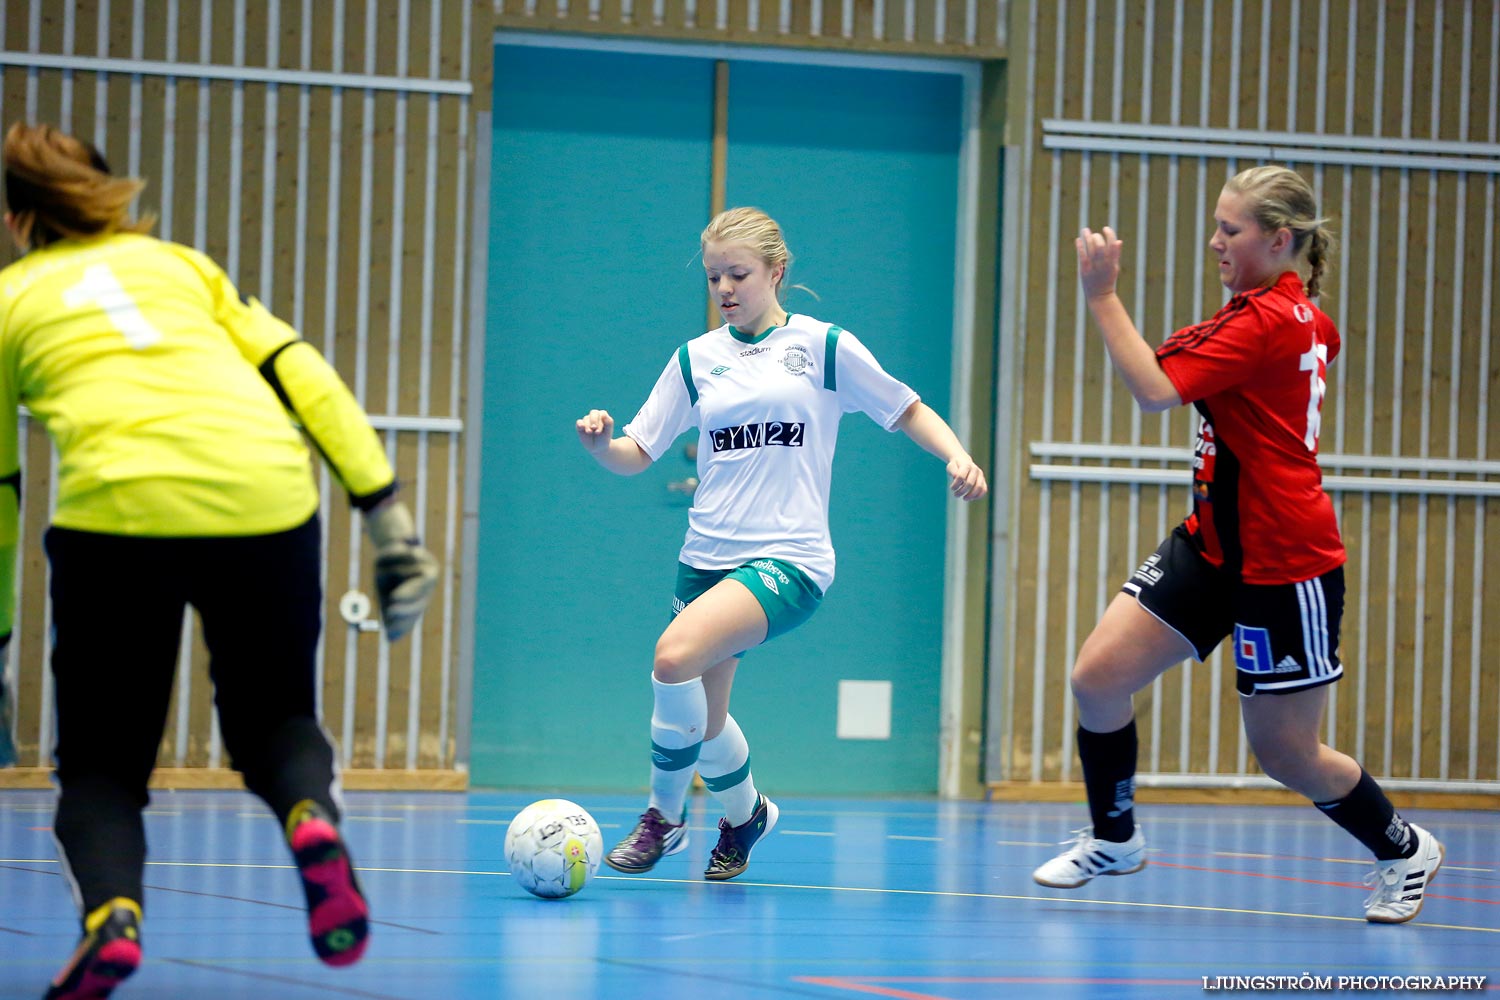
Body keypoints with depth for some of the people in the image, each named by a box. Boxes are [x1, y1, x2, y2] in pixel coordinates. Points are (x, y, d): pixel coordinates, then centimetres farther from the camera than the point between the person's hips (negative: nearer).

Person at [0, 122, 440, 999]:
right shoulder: (178, 264, 26)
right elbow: (305, 379, 13)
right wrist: (390, 518, 10)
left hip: (118, 508, -2)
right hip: (268, 500, 2)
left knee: (101, 761, 14)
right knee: (275, 721, 22)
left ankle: (111, 912, -15)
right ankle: (313, 817, -12)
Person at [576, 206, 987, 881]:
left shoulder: (824, 346, 1)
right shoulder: (695, 359, 10)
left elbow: (906, 410, 10)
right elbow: (635, 455, 10)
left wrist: (957, 456, -7)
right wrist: (601, 444, -12)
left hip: (790, 559, -5)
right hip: (708, 558, 5)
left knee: (676, 655, -26)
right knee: (701, 716, 8)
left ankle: (664, 814, -8)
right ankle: (745, 813, 39)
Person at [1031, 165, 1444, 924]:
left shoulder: (1268, 321, -21)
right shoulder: (1304, 316, 8)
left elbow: (1154, 389, -26)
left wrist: (1101, 294, -22)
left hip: (1283, 564, -9)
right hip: (1216, 545, 9)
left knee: (1285, 754, 3)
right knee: (1098, 675, -4)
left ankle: (1403, 850, 28)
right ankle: (1113, 839, 14)